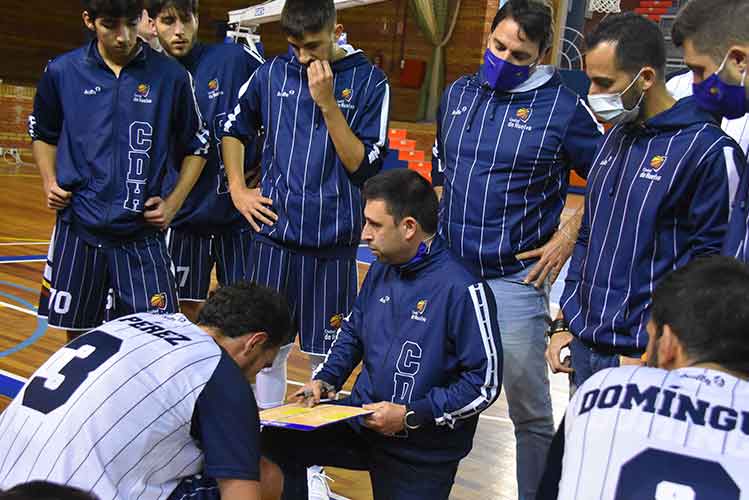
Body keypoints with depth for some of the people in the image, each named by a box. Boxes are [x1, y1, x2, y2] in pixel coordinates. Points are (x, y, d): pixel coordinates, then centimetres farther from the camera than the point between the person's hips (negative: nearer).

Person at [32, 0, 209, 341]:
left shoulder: (170, 76, -4)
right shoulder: (61, 72, 0)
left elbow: (196, 146, 9)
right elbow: (43, 135, 18)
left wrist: (173, 203, -1)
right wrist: (50, 182, 3)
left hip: (142, 233, -2)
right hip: (77, 229, 2)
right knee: (78, 337, 11)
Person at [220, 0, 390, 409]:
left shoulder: (368, 81, -4)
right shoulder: (273, 73, 3)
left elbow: (364, 165, -11)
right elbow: (233, 130, 19)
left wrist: (327, 102, -17)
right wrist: (237, 189, 9)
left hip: (332, 239, -2)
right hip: (274, 234, 2)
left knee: (325, 353, 6)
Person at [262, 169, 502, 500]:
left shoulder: (461, 289, -20)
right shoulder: (381, 270, 4)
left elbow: (485, 383, -19)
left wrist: (410, 416, -19)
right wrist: (324, 380, 3)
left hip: (423, 450, -5)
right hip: (361, 421, 6)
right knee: (274, 442, -12)